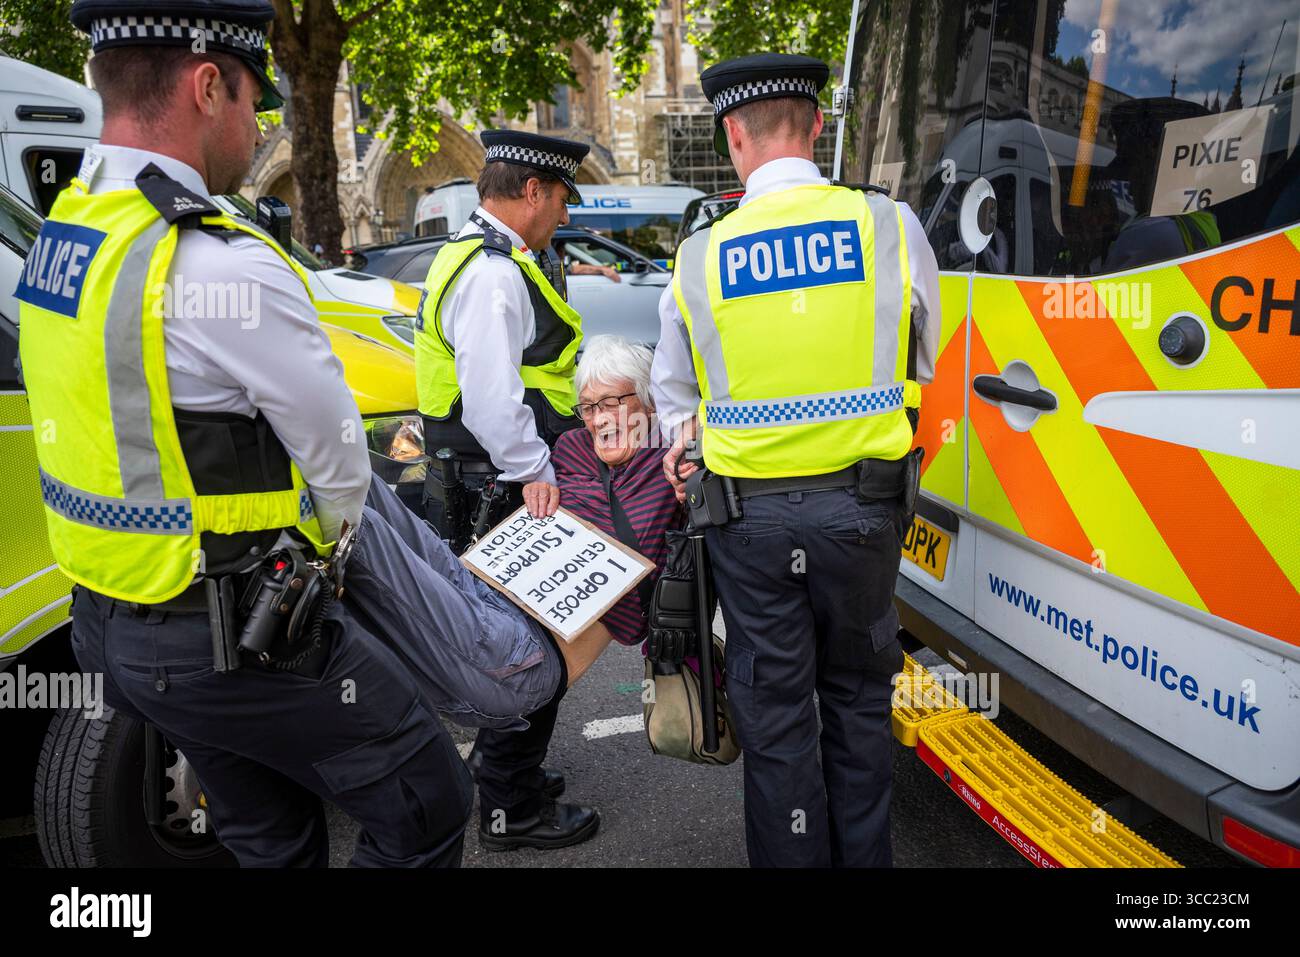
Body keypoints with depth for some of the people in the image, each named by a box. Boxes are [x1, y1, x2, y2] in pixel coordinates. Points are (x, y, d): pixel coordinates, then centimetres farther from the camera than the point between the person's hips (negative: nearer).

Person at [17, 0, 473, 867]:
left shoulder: (63, 234, 4)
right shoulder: (224, 267, -25)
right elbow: (334, 451, -14)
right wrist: (327, 540, 8)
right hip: (235, 639, -9)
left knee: (270, 837, 26)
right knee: (426, 805, 7)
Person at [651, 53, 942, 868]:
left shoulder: (699, 257, -4)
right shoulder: (889, 223, -4)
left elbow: (675, 397, 8)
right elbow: (921, 366, 7)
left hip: (750, 512, -1)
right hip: (859, 505, 1)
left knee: (774, 708, 13)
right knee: (857, 695, 19)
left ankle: (792, 855, 28)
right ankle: (861, 854, 34)